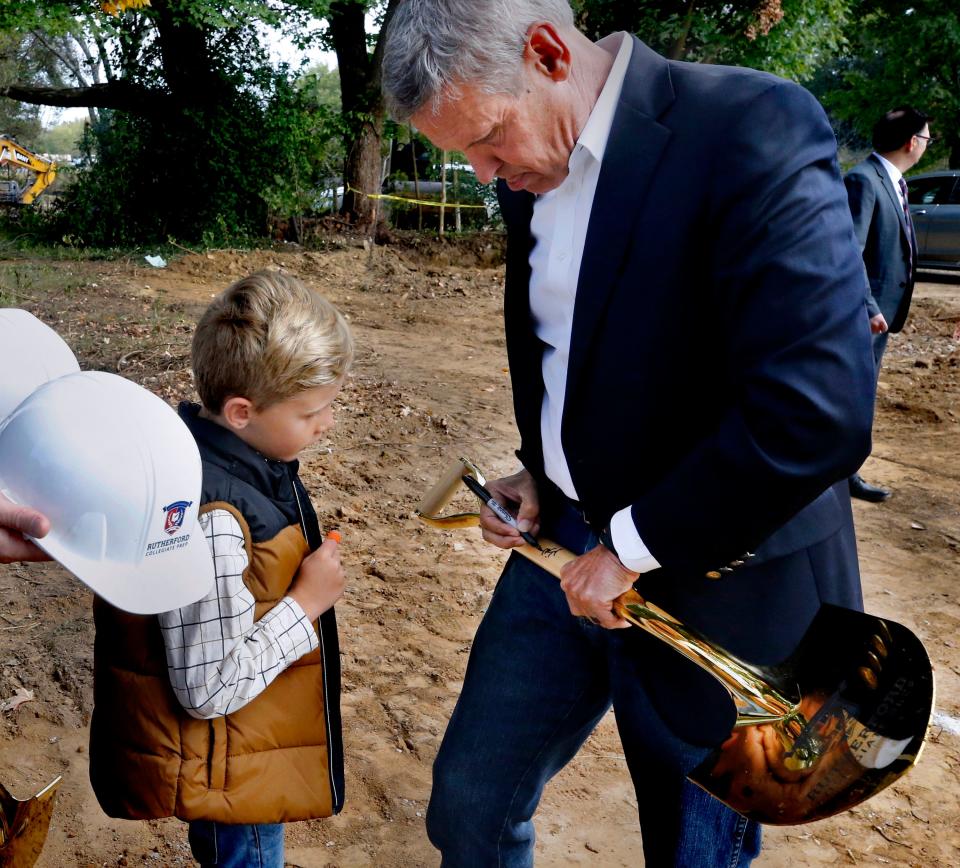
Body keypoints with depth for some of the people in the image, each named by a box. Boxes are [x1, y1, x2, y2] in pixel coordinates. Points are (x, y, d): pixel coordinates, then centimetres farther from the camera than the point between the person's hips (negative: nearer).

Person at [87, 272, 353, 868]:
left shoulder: (210, 456, -6)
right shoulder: (211, 525, -36)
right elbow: (209, 686, -30)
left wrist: (299, 577, 1)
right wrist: (308, 600, -24)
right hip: (232, 775, -9)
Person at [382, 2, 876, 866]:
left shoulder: (752, 129, -21)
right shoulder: (531, 177, 4)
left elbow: (819, 410, -29)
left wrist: (635, 547, -19)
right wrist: (538, 472, 2)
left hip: (711, 584, -6)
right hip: (567, 543, 7)